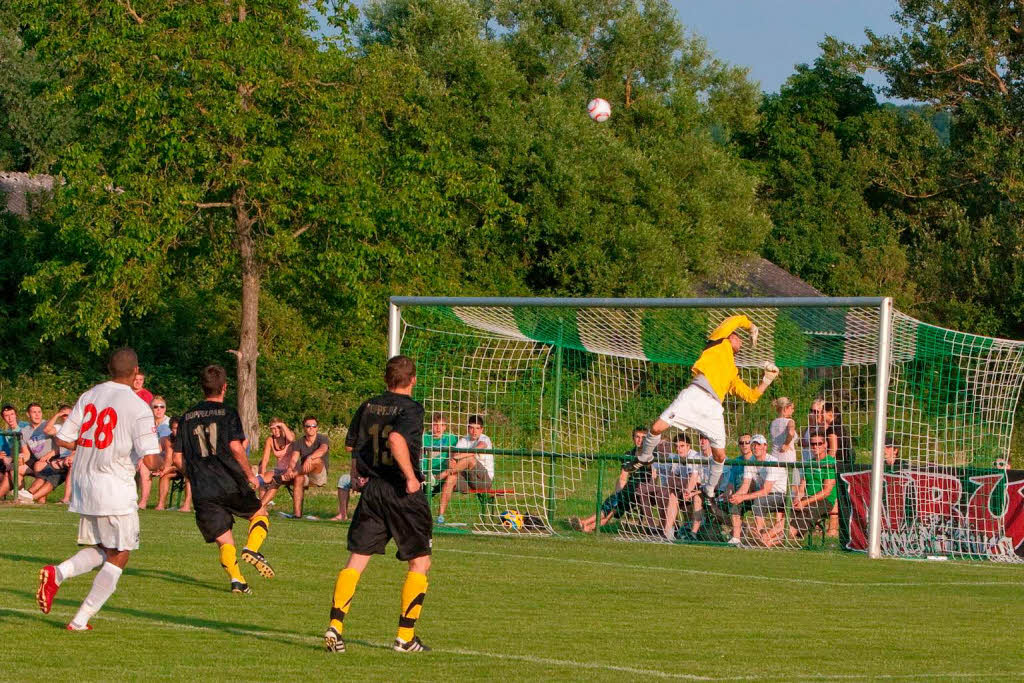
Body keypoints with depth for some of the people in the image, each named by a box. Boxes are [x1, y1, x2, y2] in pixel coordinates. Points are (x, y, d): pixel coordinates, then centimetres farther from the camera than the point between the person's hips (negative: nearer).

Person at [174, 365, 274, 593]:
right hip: (231, 484, -3)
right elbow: (236, 447, -13)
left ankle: (236, 579, -13)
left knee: (224, 541, 9)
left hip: (202, 491, 3)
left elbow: (178, 457, 10)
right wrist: (250, 475, -1)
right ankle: (252, 548, -8)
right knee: (260, 514, 20)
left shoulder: (187, 417, 12)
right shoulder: (228, 413, -1)